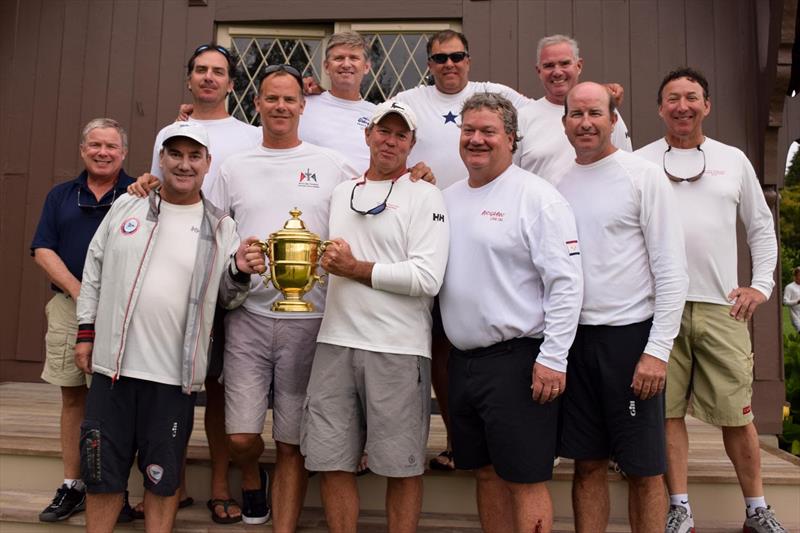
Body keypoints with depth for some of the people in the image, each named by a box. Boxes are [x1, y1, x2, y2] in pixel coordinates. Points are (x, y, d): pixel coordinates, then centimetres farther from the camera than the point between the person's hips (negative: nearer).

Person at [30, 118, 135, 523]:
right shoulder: (61, 195, 14)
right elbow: (42, 250, 6)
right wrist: (78, 290, -7)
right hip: (69, 305, 3)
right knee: (73, 397, 8)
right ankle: (72, 486, 18)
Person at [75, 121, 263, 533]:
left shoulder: (220, 227, 3)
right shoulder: (126, 207, 7)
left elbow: (229, 295, 8)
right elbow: (94, 271, 13)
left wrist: (240, 271, -13)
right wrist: (86, 332, 10)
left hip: (172, 375, -1)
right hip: (112, 364, 2)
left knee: (163, 478, 11)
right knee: (102, 473, 12)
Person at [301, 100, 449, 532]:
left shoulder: (425, 196, -1)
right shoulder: (341, 193, 17)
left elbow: (427, 278, -13)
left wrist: (356, 269, -10)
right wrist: (325, 261, 9)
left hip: (398, 348, -5)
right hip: (335, 341, 5)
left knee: (401, 465, 6)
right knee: (331, 461, 9)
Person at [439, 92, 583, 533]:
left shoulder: (537, 197, -8)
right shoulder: (449, 198, 12)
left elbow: (566, 283, -14)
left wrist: (552, 359, -17)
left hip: (517, 359, -6)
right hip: (462, 359, 7)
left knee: (524, 479, 2)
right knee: (487, 474, 17)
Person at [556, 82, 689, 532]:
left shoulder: (644, 176, -4)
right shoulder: (558, 183, 10)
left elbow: (672, 271, -8)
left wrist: (657, 350, -14)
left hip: (630, 336, -4)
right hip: (573, 337, 4)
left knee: (644, 470, 6)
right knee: (587, 464, 12)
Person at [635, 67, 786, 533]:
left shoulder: (733, 160, 12)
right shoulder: (640, 162, 5)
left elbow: (762, 228, 17)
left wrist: (762, 284, 7)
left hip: (723, 306, 1)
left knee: (737, 414, 6)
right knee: (669, 411, 3)